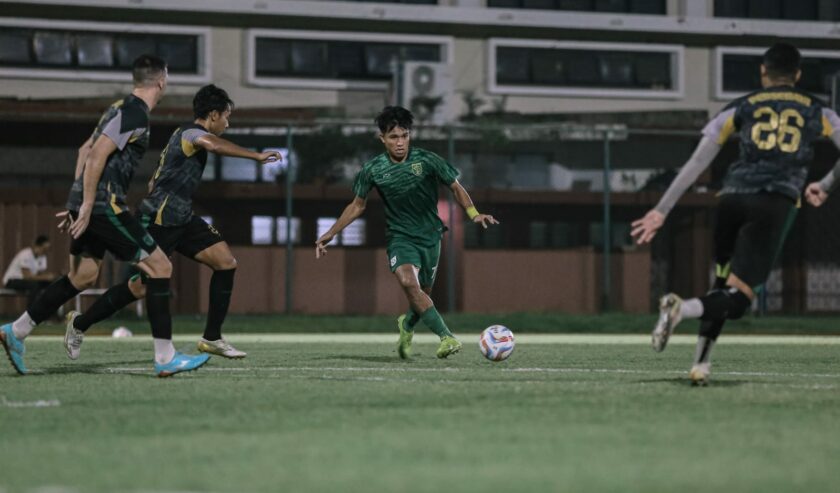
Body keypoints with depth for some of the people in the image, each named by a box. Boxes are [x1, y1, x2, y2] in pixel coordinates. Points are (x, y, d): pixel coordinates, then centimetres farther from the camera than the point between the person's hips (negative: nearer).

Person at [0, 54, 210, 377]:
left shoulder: (122, 108, 17)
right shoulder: (135, 114, -13)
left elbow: (85, 150, 24)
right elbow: (97, 154, -21)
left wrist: (78, 202, 25)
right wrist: (86, 205, -20)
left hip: (90, 205, 10)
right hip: (104, 205, -10)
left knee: (83, 276, 18)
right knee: (160, 266, -6)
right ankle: (165, 358, -7)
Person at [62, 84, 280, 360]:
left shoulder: (185, 134, 19)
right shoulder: (192, 133, -13)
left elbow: (154, 182, 25)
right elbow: (214, 144, -38)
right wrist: (256, 156, -42)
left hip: (180, 220, 10)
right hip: (160, 221, -10)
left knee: (226, 262, -2)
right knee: (141, 287, -6)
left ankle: (212, 338, 1)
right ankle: (79, 324, 12)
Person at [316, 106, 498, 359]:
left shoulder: (427, 160, -10)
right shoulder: (373, 170, -6)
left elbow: (455, 187, 2)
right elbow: (357, 205, 8)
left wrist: (473, 213, -13)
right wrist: (330, 234, 6)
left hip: (429, 236, 1)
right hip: (399, 236, -1)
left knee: (422, 295, 9)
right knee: (409, 282, -28)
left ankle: (407, 324, 45)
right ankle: (447, 337, -31)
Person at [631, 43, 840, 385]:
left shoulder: (740, 108, 16)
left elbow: (696, 163, 11)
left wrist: (661, 210, 13)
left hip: (733, 197, 2)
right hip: (777, 203, -2)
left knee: (722, 284, 20)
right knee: (737, 299, -5)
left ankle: (700, 364, 11)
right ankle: (682, 308, -33)